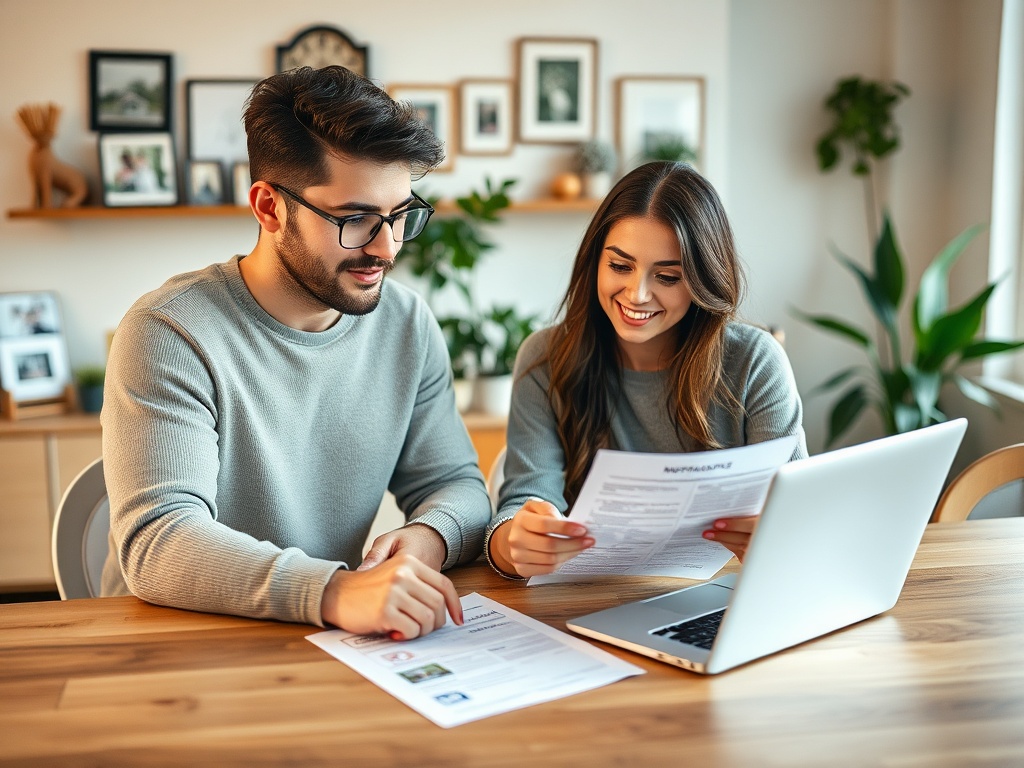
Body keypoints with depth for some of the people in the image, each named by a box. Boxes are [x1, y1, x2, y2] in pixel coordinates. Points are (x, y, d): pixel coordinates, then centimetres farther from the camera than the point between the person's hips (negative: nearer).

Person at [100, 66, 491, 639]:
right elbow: (156, 542, -23)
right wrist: (333, 591, -38)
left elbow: (455, 482, 7)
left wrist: (429, 537, -17)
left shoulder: (407, 324, 3)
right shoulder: (169, 335, -14)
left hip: (335, 648, 5)